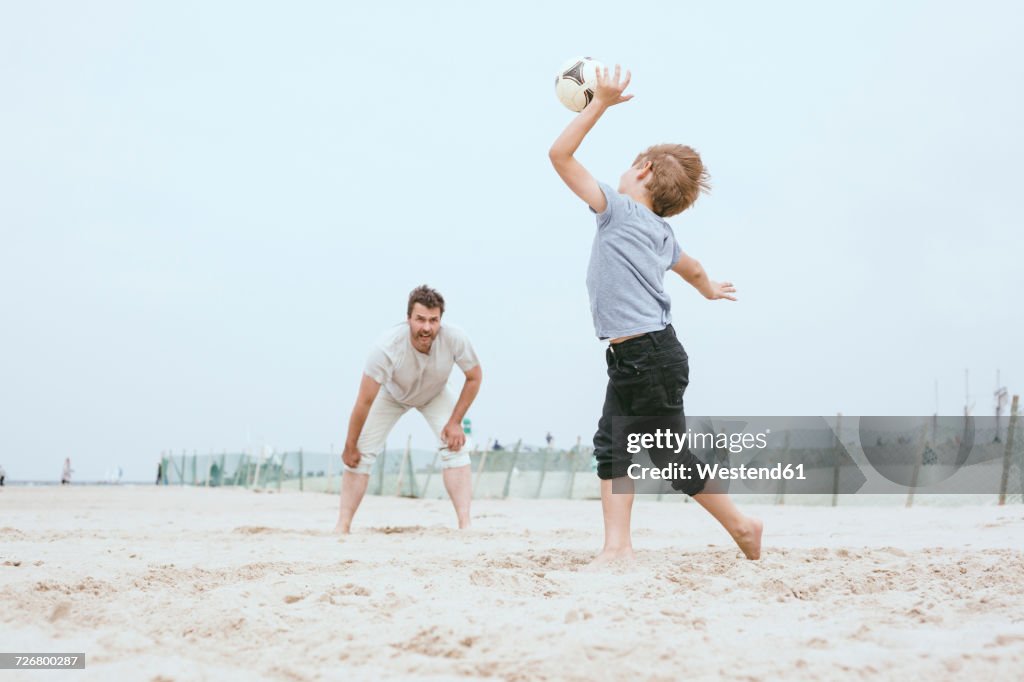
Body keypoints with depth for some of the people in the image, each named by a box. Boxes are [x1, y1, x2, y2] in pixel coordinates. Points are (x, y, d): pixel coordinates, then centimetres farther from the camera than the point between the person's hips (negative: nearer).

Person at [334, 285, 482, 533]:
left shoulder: (455, 339, -36)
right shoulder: (387, 348, -43)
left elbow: (474, 377, -15)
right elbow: (365, 402, -32)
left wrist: (455, 422, -18)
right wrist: (350, 446, -23)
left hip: (435, 396, 1)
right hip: (392, 395, -1)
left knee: (455, 446, -18)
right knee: (361, 453, -10)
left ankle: (465, 526, -18)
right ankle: (342, 526, -1)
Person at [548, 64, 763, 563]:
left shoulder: (619, 209, -8)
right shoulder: (663, 233, 15)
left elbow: (560, 154, -12)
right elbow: (693, 270, 36)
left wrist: (601, 103, -9)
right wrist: (710, 290, 57)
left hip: (649, 356, -8)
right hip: (631, 359, 8)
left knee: (672, 457, 1)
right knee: (611, 444, 5)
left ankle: (742, 526, 14)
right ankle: (617, 546, 1)